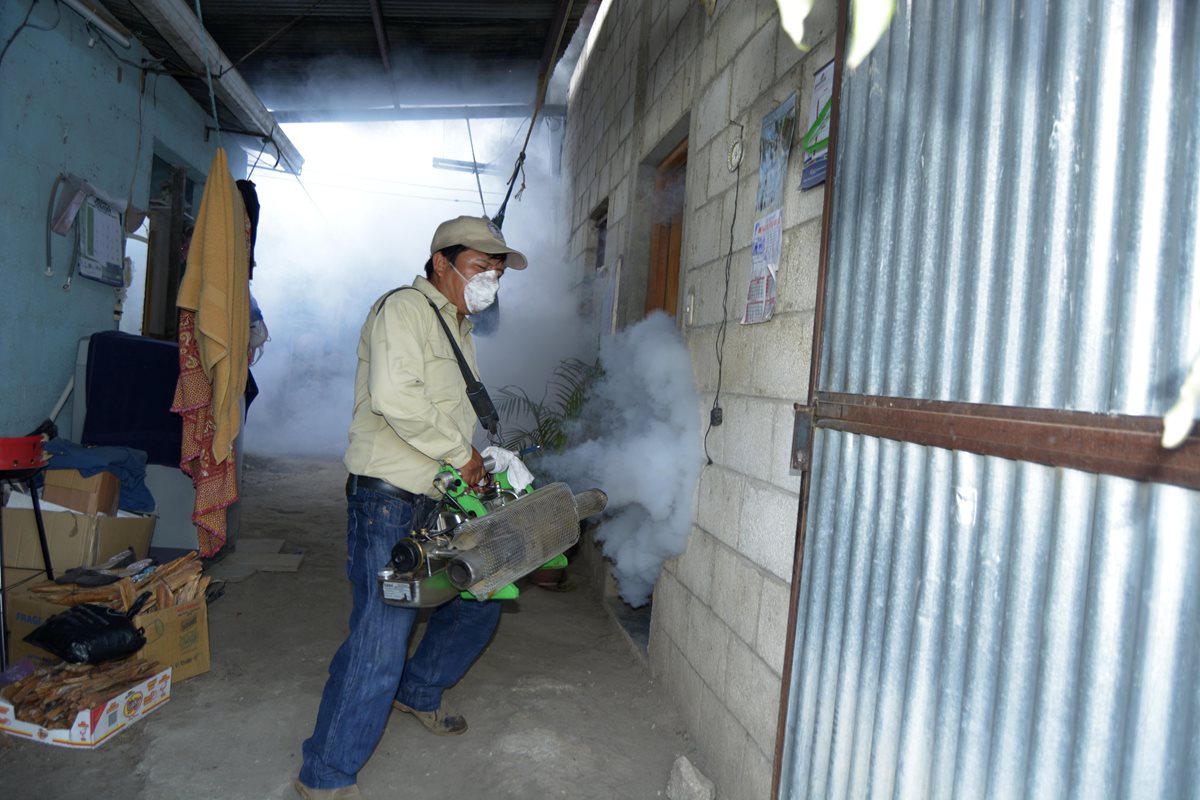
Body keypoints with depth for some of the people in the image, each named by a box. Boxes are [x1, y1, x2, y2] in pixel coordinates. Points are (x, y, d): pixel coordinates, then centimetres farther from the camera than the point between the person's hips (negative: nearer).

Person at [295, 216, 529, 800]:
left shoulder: (458, 329, 20)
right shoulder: (404, 309, -11)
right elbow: (394, 396, -28)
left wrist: (482, 467, 11)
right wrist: (459, 452, -20)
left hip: (438, 504, 10)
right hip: (388, 500, -10)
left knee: (478, 604, 18)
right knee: (380, 641, -9)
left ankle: (418, 692, 41)